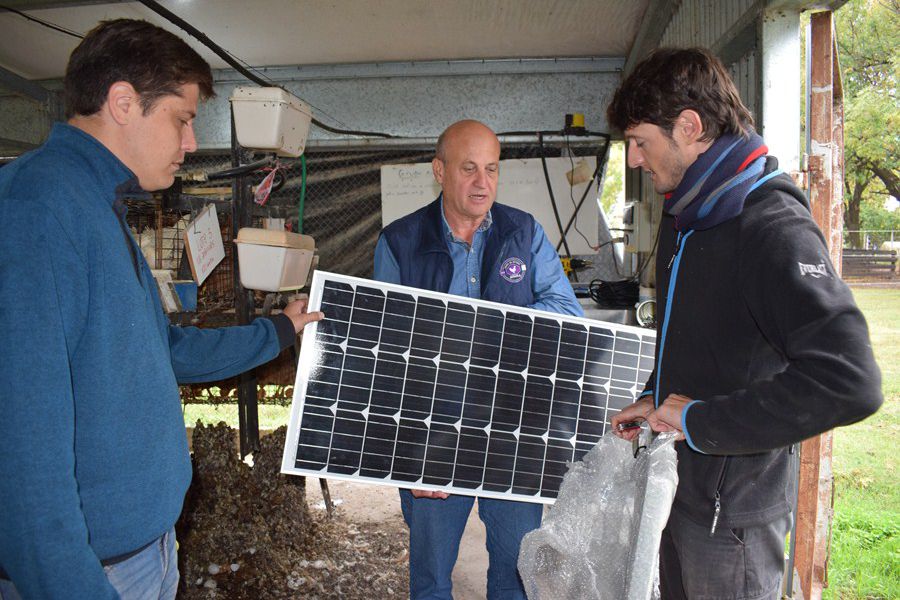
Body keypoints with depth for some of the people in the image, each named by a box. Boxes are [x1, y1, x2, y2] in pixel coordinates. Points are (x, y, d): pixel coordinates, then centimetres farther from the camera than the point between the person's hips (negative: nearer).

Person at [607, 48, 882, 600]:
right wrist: (656, 399, 7)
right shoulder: (685, 216, 7)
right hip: (682, 486, 8)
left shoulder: (773, 228, -24)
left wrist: (700, 421, -26)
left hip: (732, 510, -8)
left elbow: (851, 381, -34)